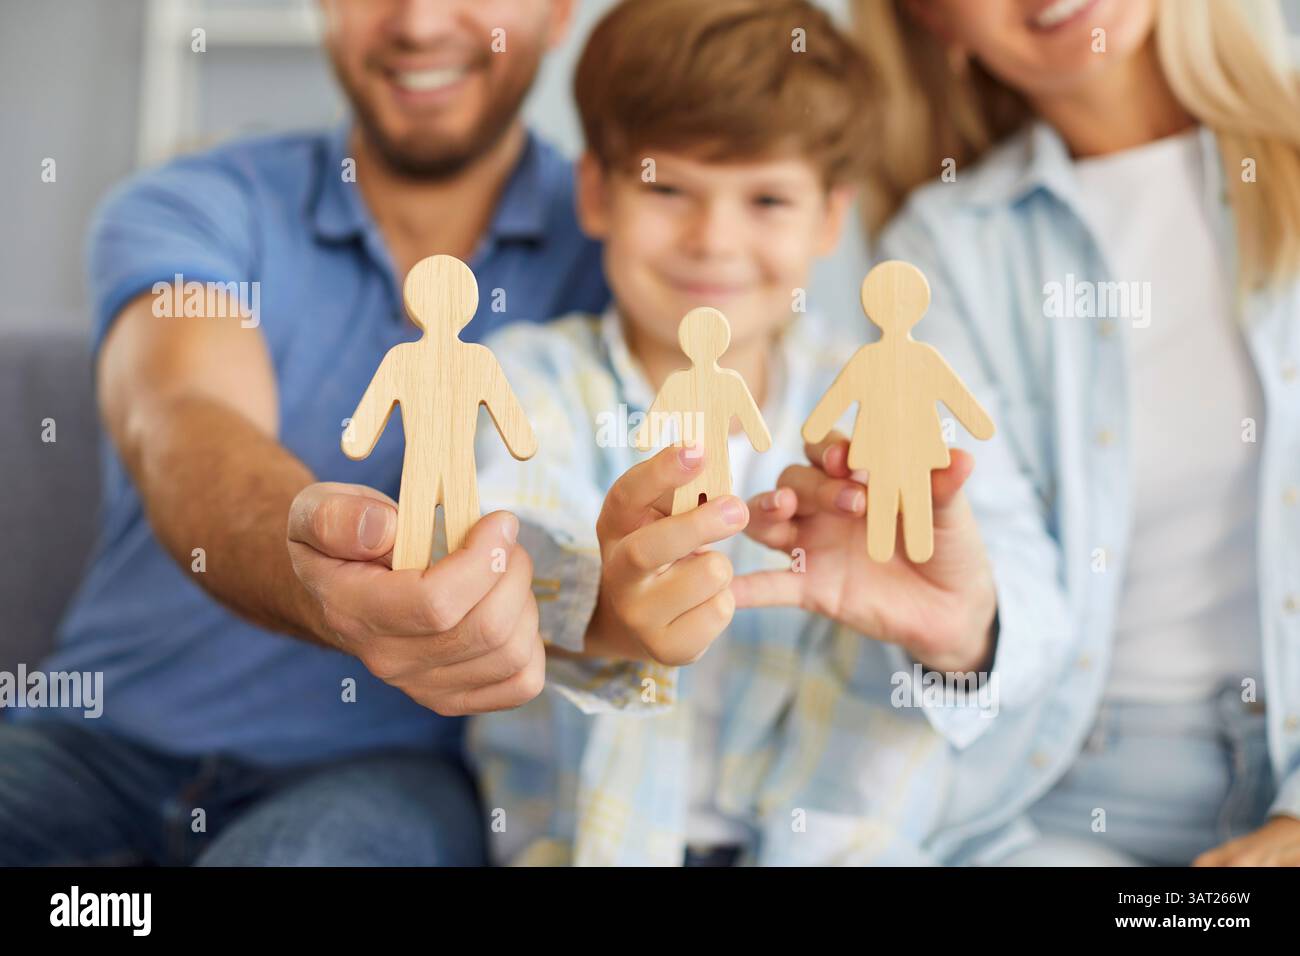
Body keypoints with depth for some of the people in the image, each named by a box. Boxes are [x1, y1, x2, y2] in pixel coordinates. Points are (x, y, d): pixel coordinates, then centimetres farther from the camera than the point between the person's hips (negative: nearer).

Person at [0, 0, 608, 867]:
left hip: (384, 761, -1)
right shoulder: (190, 209, 0)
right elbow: (179, 431, -21)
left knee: (300, 852, -34)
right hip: (107, 738, 2)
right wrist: (316, 575, -44)